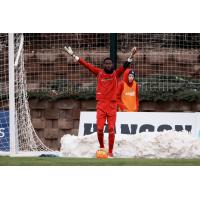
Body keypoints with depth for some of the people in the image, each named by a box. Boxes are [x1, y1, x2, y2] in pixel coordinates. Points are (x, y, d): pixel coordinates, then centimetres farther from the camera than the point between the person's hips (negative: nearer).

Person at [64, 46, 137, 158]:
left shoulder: (116, 74, 6)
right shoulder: (99, 73, 7)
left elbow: (125, 66, -7)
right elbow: (86, 65, 6)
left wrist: (131, 57, -25)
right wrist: (73, 55, 3)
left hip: (112, 105, -1)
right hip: (101, 104, 1)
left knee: (111, 129, -4)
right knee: (99, 128, -5)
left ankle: (110, 152, 1)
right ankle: (101, 147, 18)